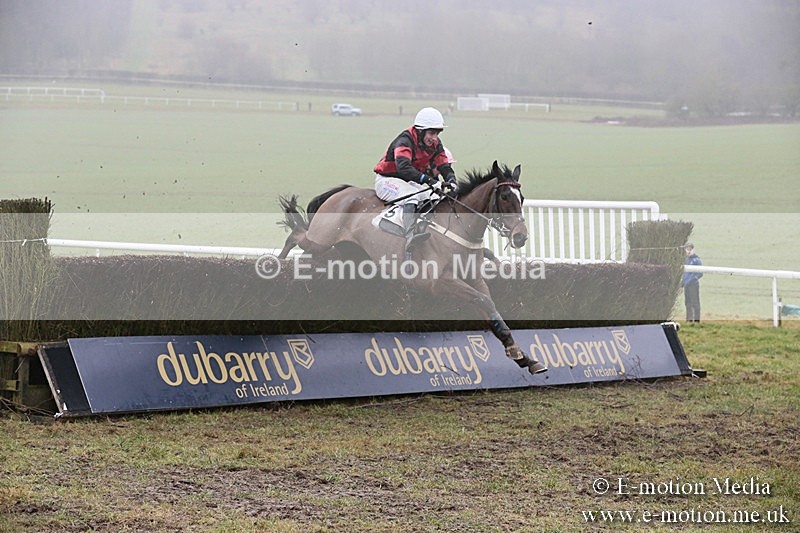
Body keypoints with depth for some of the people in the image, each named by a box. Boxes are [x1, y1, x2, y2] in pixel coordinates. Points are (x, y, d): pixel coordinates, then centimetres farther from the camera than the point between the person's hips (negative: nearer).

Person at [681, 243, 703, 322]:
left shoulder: (696, 259, -8)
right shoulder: (687, 259, 16)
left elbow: (700, 273, -12)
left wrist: (692, 280, -17)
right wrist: (682, 280, 15)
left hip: (693, 284, -8)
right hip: (686, 285, 8)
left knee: (695, 303, -6)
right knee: (688, 303, 11)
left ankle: (696, 319, -5)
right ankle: (689, 319, 17)